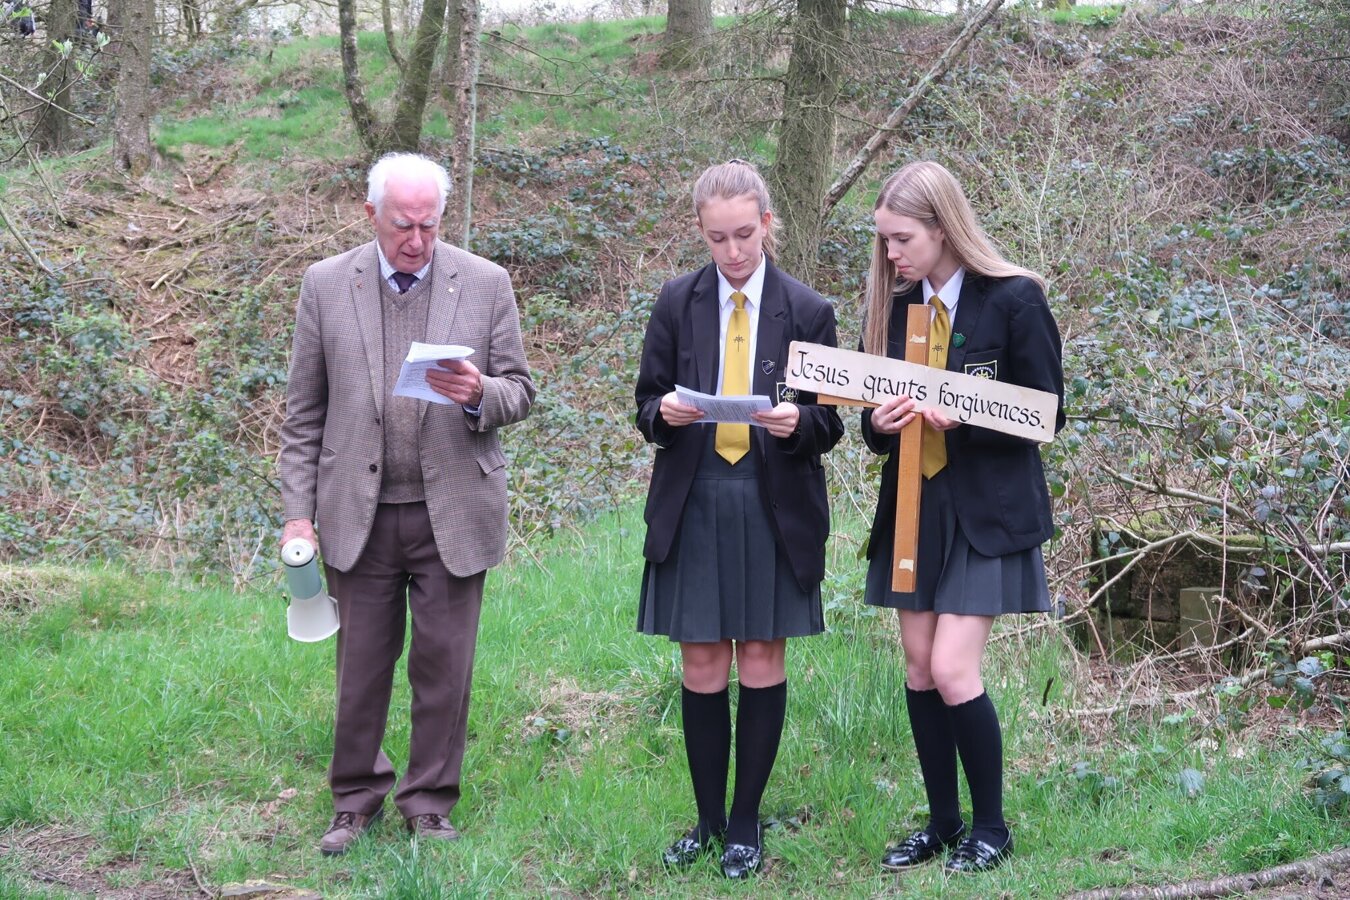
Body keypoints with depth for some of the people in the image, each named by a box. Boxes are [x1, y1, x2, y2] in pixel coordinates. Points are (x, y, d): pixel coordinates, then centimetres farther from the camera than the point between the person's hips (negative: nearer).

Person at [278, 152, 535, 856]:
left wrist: (479, 394, -18)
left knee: (444, 665, 6)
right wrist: (299, 511, 0)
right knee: (361, 663, 8)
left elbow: (520, 393, 6)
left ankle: (430, 802, 21)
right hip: (359, 514, 0)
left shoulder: (486, 284, 0)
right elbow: (304, 413, 5)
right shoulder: (326, 284, 2)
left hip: (453, 512, 0)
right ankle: (356, 798, 24)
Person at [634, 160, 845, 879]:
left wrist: (799, 421, -20)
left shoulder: (807, 310, 0)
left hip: (774, 507, -1)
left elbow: (829, 425, 2)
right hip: (694, 503, 1)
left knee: (761, 661, 4)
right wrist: (664, 412, -16)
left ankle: (746, 823, 15)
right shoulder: (678, 303, 4)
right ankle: (708, 820, 16)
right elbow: (647, 406, 8)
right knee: (702, 665, 4)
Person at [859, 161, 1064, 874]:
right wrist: (881, 423, -12)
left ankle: (990, 827, 7)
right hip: (912, 506, 6)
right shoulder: (894, 304, 6)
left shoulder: (1014, 300, -11)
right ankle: (942, 820, 22)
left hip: (985, 511, -6)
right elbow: (876, 415, 12)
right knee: (918, 666, 8)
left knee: (952, 669, -10)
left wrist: (960, 419, -23)